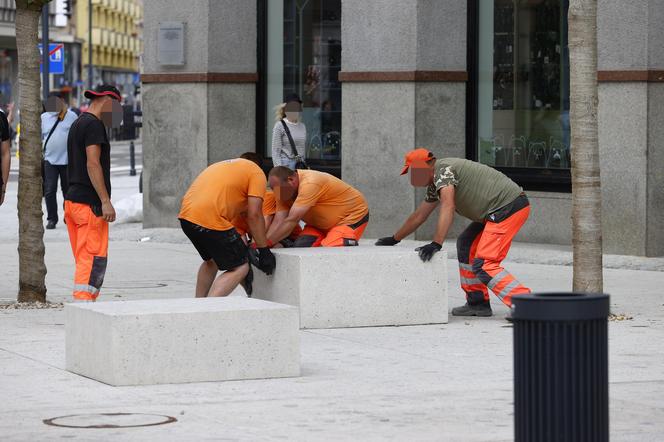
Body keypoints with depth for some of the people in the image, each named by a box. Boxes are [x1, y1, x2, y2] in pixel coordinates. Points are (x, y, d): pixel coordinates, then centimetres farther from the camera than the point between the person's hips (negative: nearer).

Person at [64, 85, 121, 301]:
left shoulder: (77, 124, 19)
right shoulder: (94, 125, -10)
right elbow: (93, 164, -18)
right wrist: (105, 201, -20)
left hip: (72, 201, 10)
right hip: (89, 202, -10)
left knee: (84, 260, 11)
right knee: (94, 259, -10)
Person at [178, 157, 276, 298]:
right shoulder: (257, 173, 8)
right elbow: (254, 215, -3)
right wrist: (264, 250, 3)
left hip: (186, 216, 8)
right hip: (210, 220, -8)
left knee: (212, 260, 30)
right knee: (240, 268, 1)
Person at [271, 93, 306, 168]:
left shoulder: (302, 126, 14)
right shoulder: (280, 126, -5)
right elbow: (275, 150, -7)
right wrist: (279, 169, -14)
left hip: (300, 164, 6)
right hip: (286, 164, -6)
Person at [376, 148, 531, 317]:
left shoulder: (443, 170, -10)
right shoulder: (435, 183, 22)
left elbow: (447, 207, -24)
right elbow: (419, 216, 33)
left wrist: (436, 244, -30)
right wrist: (394, 239, 40)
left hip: (509, 207, -11)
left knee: (484, 266, -17)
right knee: (466, 245, 20)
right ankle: (478, 303, 22)